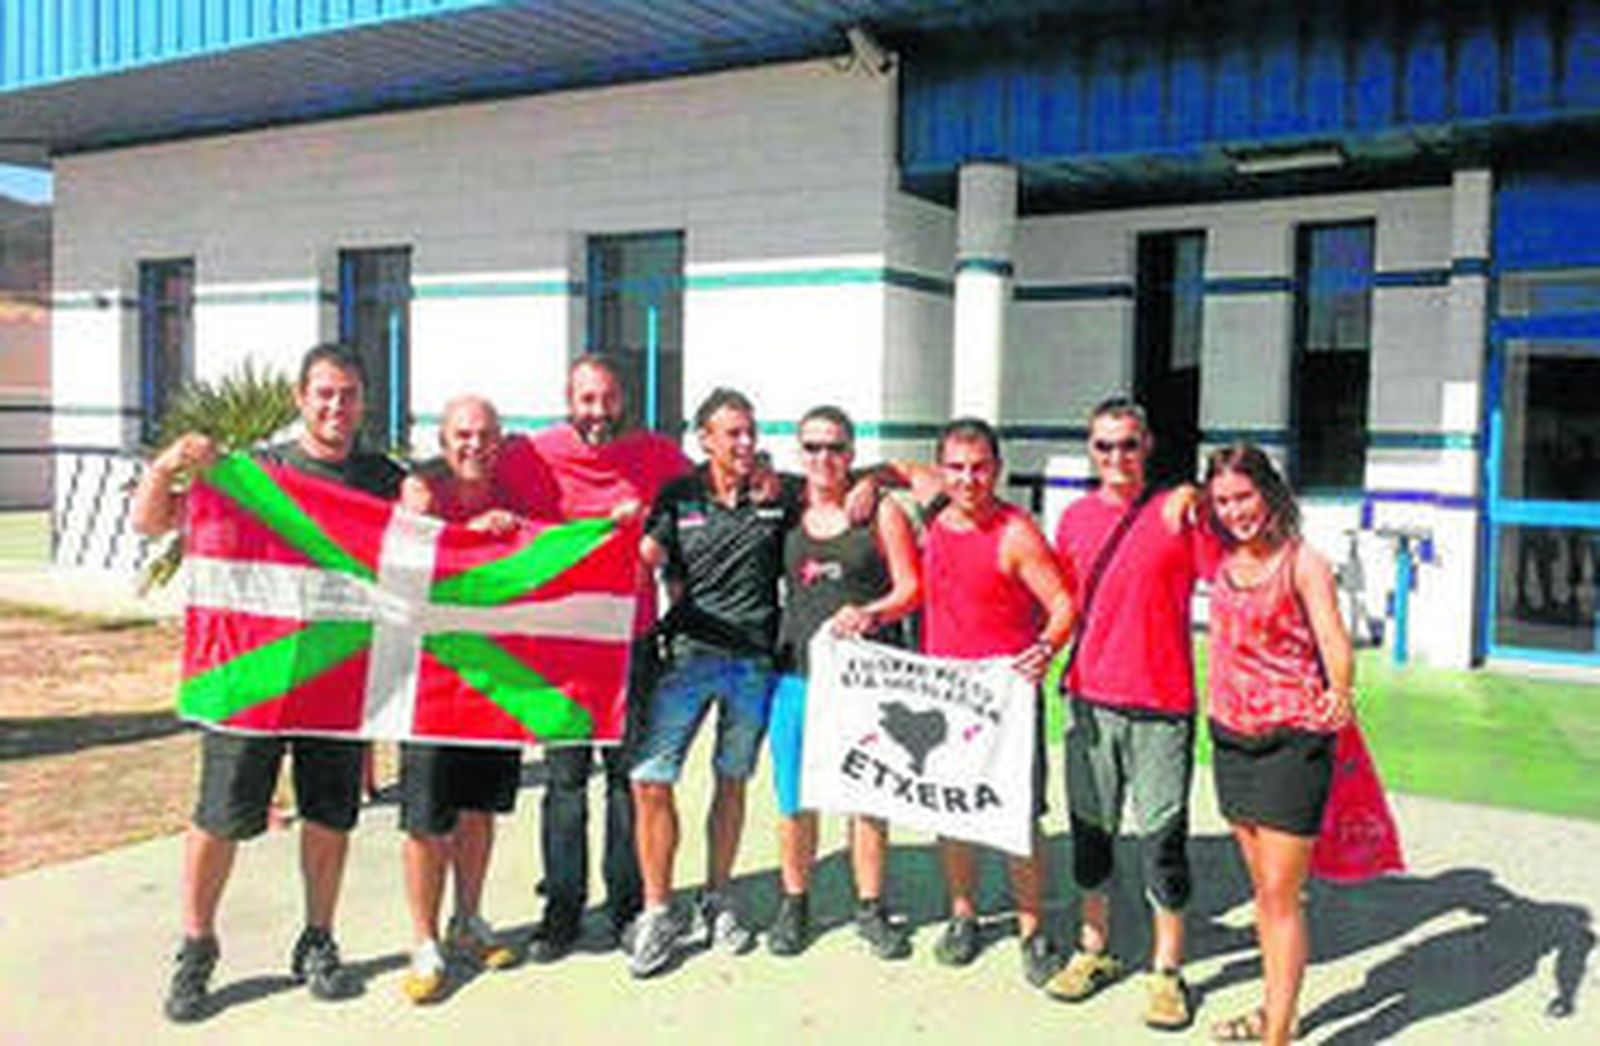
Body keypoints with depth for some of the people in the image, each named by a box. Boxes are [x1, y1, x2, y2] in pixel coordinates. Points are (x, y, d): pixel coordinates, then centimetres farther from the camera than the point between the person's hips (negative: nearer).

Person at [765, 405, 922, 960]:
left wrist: (869, 613, -15)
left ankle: (870, 907, 21)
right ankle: (794, 904, 23)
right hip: (798, 671, 2)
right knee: (795, 800, 5)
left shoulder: (880, 511, 3)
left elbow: (911, 588, 0)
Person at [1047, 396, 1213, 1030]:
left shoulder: (1176, 513, -4)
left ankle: (1167, 968, 18)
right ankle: (1094, 949, 31)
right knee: (1090, 829, 13)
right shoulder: (1075, 518, 9)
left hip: (1161, 704, -4)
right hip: (1091, 698, 4)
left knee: (1163, 837, 2)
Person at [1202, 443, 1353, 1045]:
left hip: (1292, 740, -6)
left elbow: (1334, 642, -18)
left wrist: (1339, 692, -39)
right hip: (1231, 736, 6)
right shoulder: (1221, 561, 7)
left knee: (1280, 896, -3)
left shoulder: (1302, 563, -10)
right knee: (1262, 888, 18)